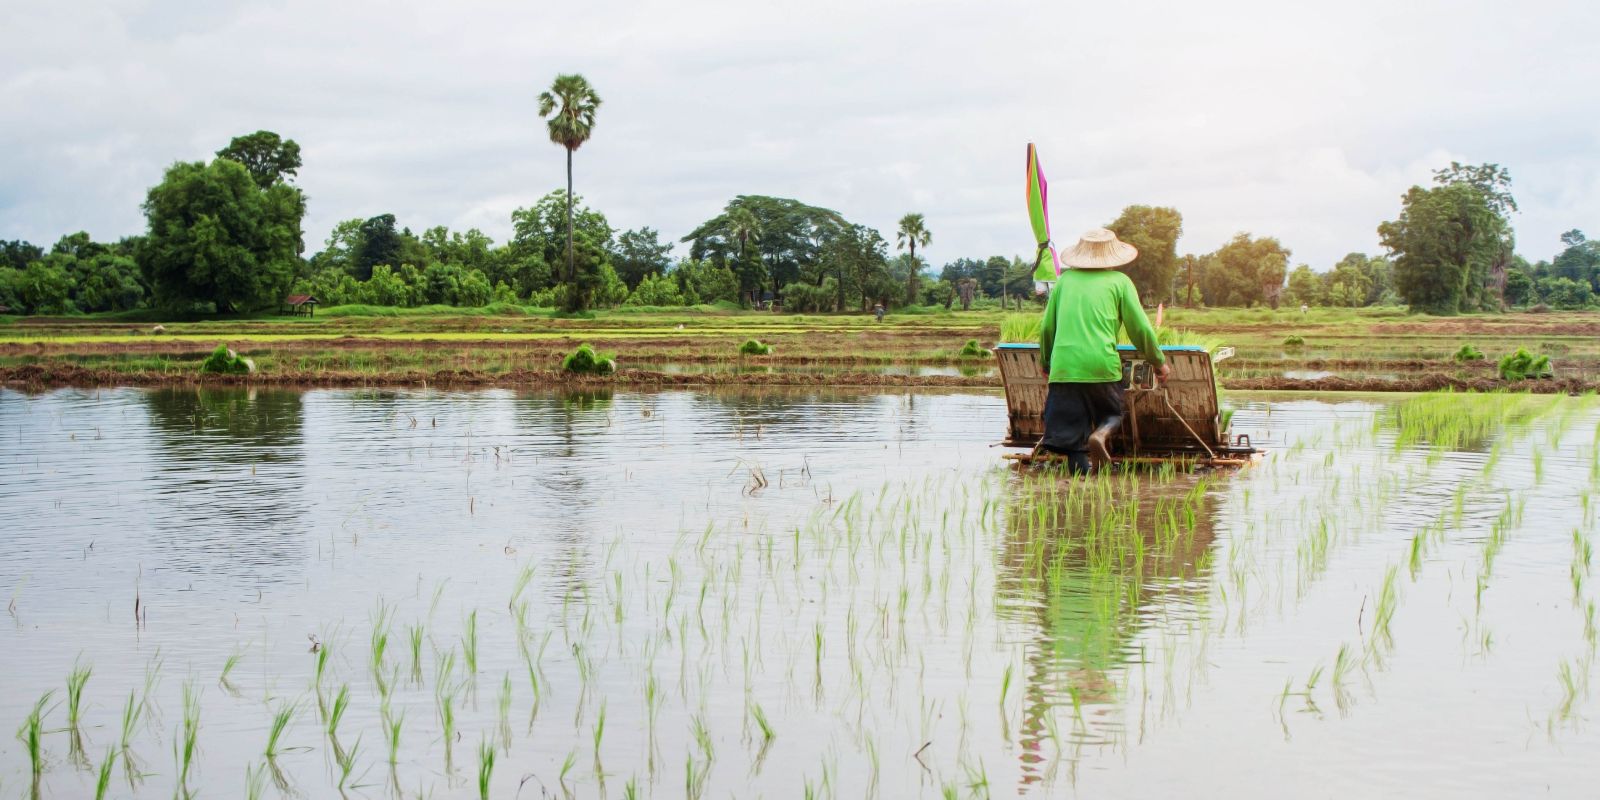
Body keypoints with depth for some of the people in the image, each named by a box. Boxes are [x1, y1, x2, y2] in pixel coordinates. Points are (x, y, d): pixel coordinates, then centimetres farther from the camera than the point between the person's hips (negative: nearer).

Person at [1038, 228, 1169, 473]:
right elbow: (1141, 328, 6)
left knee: (1070, 428, 6)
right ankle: (1101, 433, -13)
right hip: (1102, 364, -2)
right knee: (1111, 413, 17)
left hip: (1064, 366, 2)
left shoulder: (1065, 279, 15)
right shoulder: (1119, 281, 8)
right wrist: (1159, 362, 19)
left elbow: (1047, 327, 17)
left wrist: (1045, 362, 32)